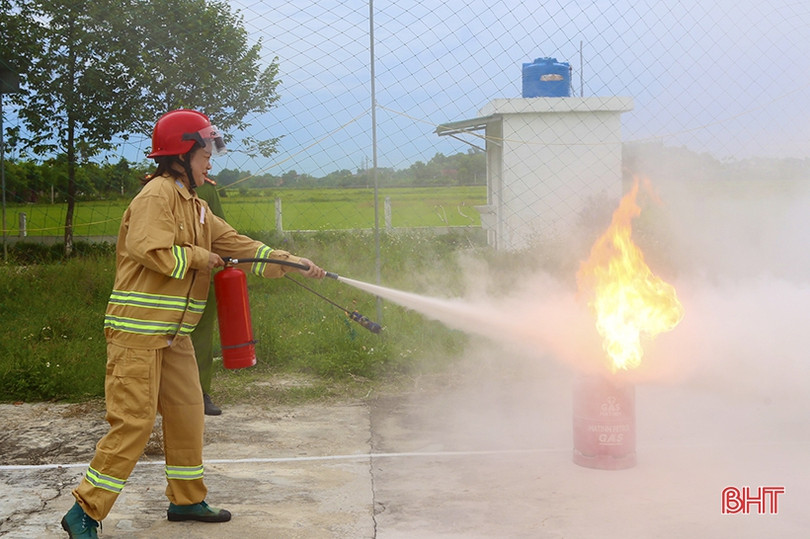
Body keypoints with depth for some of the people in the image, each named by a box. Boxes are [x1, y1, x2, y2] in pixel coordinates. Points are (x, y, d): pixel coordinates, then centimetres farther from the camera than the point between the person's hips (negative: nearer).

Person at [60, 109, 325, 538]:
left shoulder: (195, 206, 18)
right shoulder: (159, 193, -11)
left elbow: (238, 244, 17)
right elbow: (151, 251, -25)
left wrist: (292, 263, 9)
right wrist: (199, 257, -10)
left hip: (174, 334, 9)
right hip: (138, 330, -9)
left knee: (187, 414, 13)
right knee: (133, 422, -9)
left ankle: (187, 500, 27)